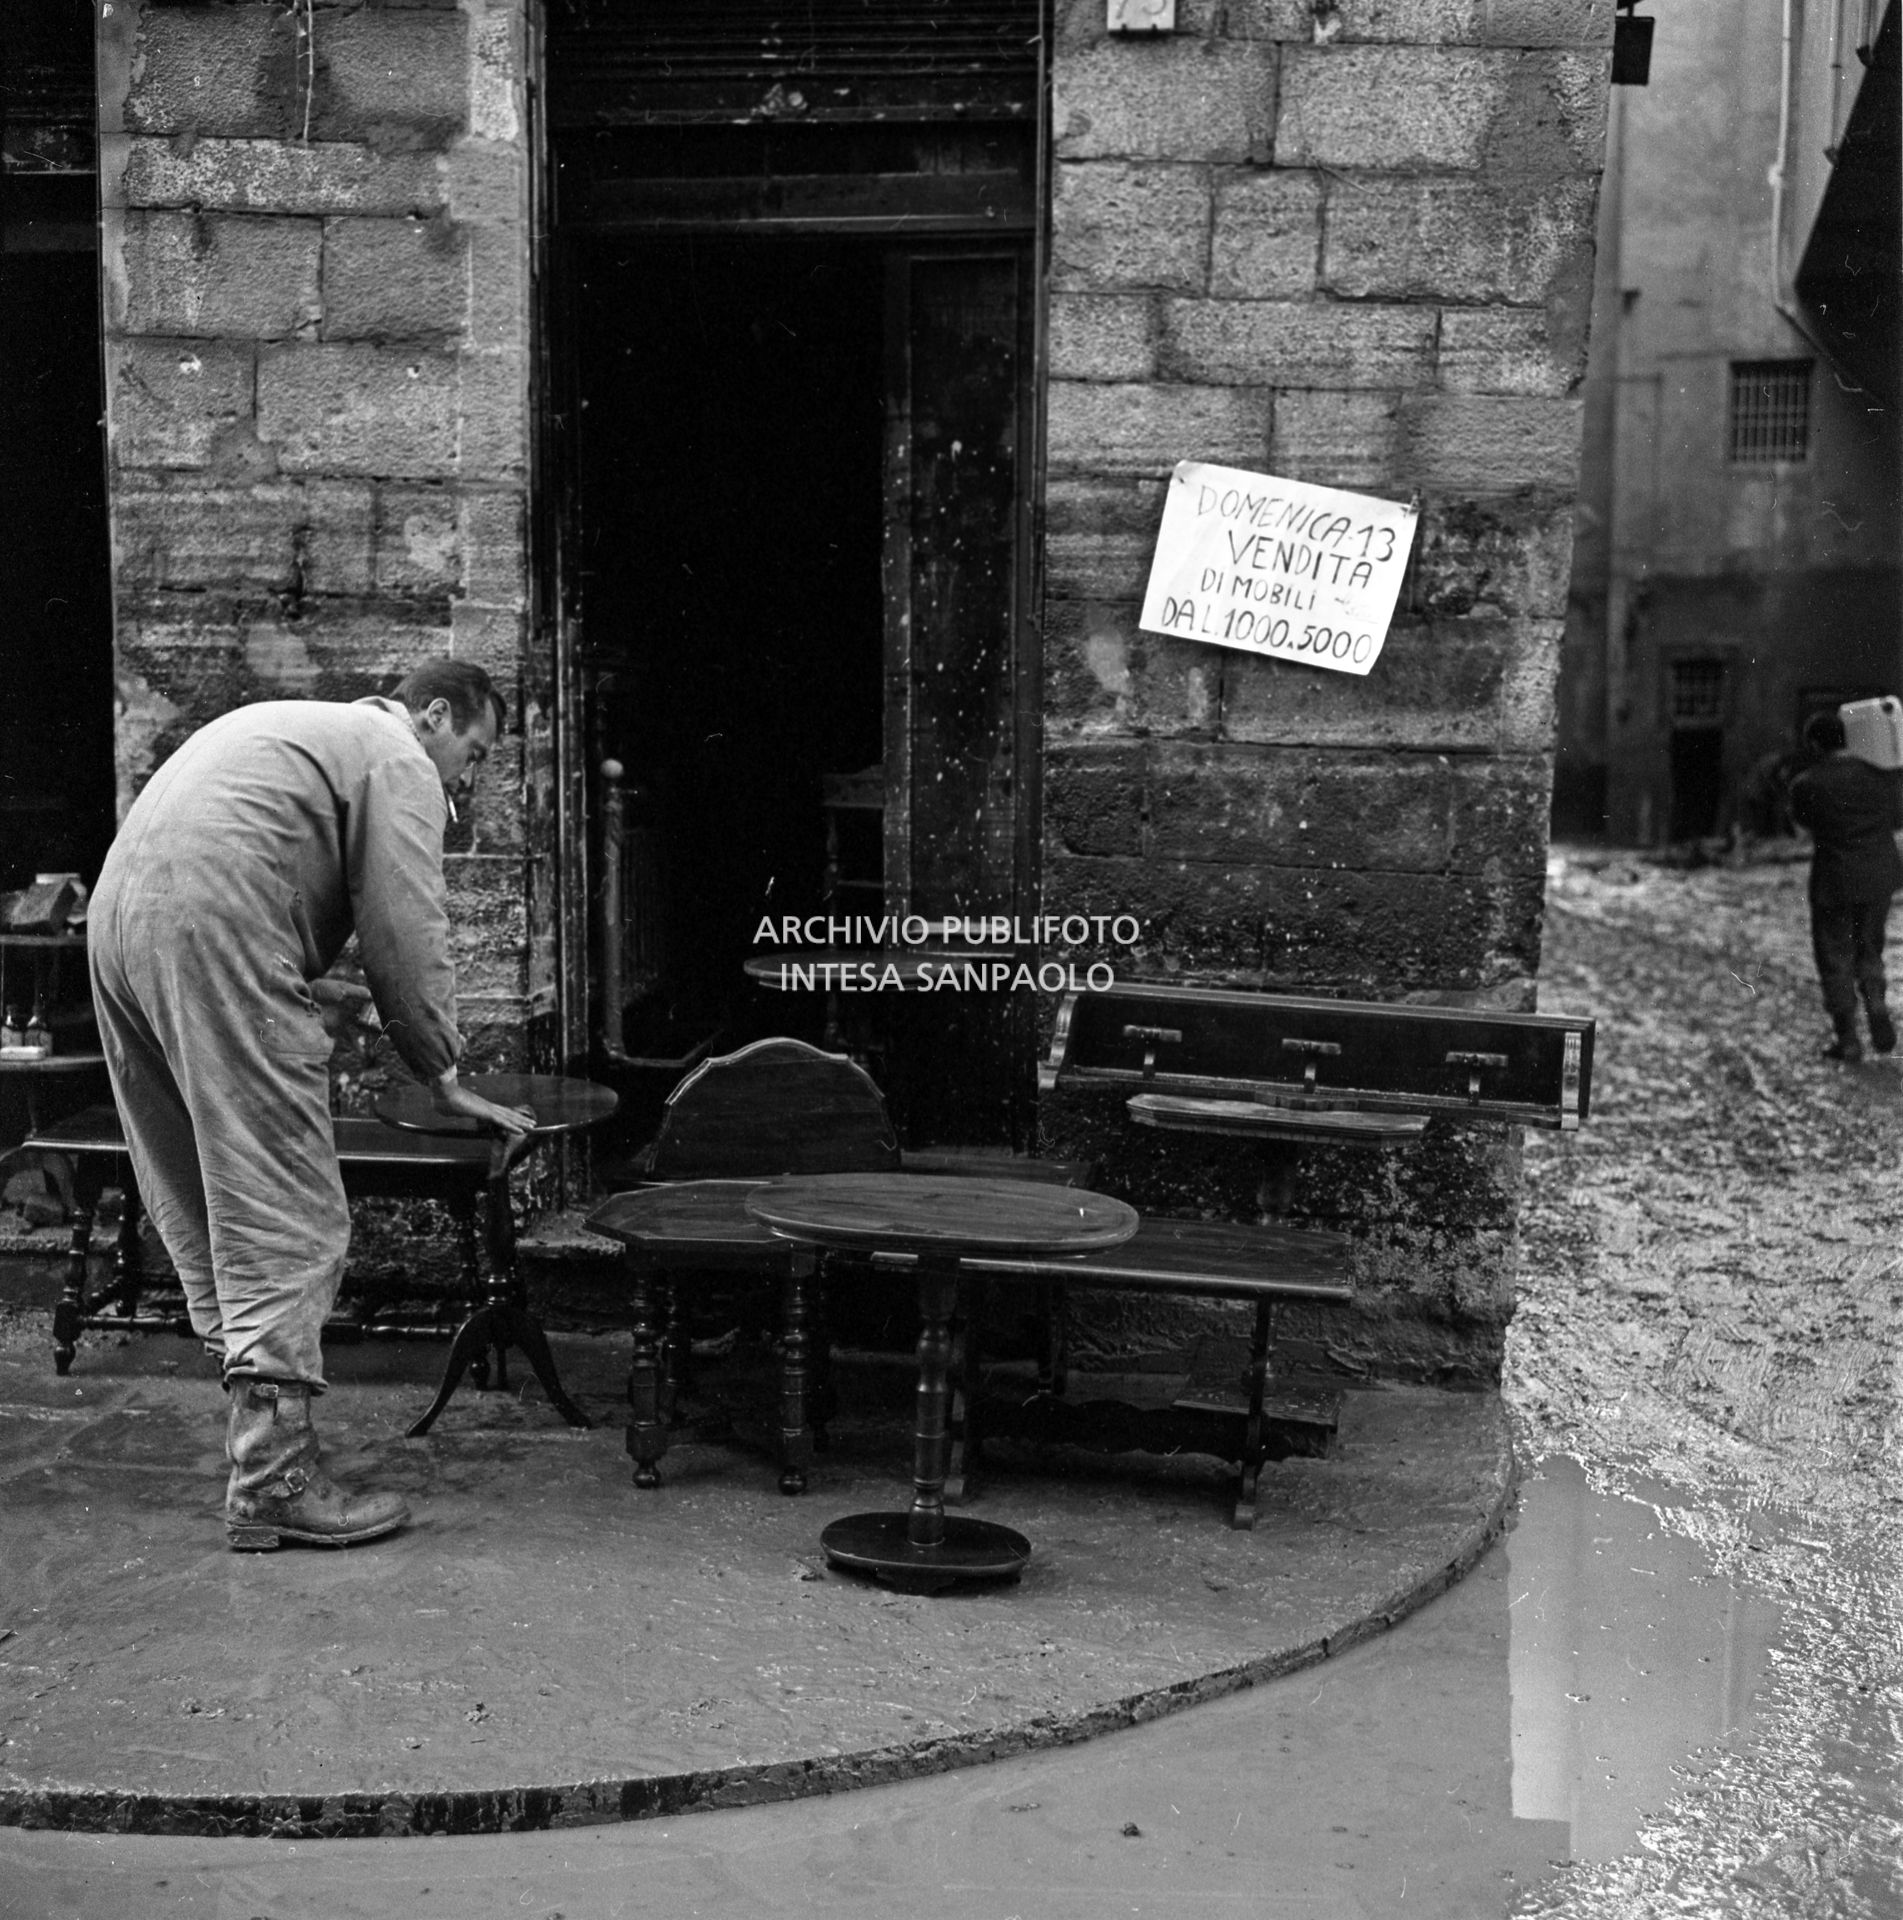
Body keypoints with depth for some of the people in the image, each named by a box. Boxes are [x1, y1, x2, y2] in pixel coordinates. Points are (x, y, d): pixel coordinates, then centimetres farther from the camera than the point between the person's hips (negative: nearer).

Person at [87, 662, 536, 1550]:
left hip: (118, 912, 10)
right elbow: (407, 937, -1)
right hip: (211, 924, -10)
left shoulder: (297, 728, 34)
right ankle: (274, 1478, -11)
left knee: (201, 1209, 12)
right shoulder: (398, 761, 6)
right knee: (284, 1218, -9)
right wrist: (444, 1077, 9)